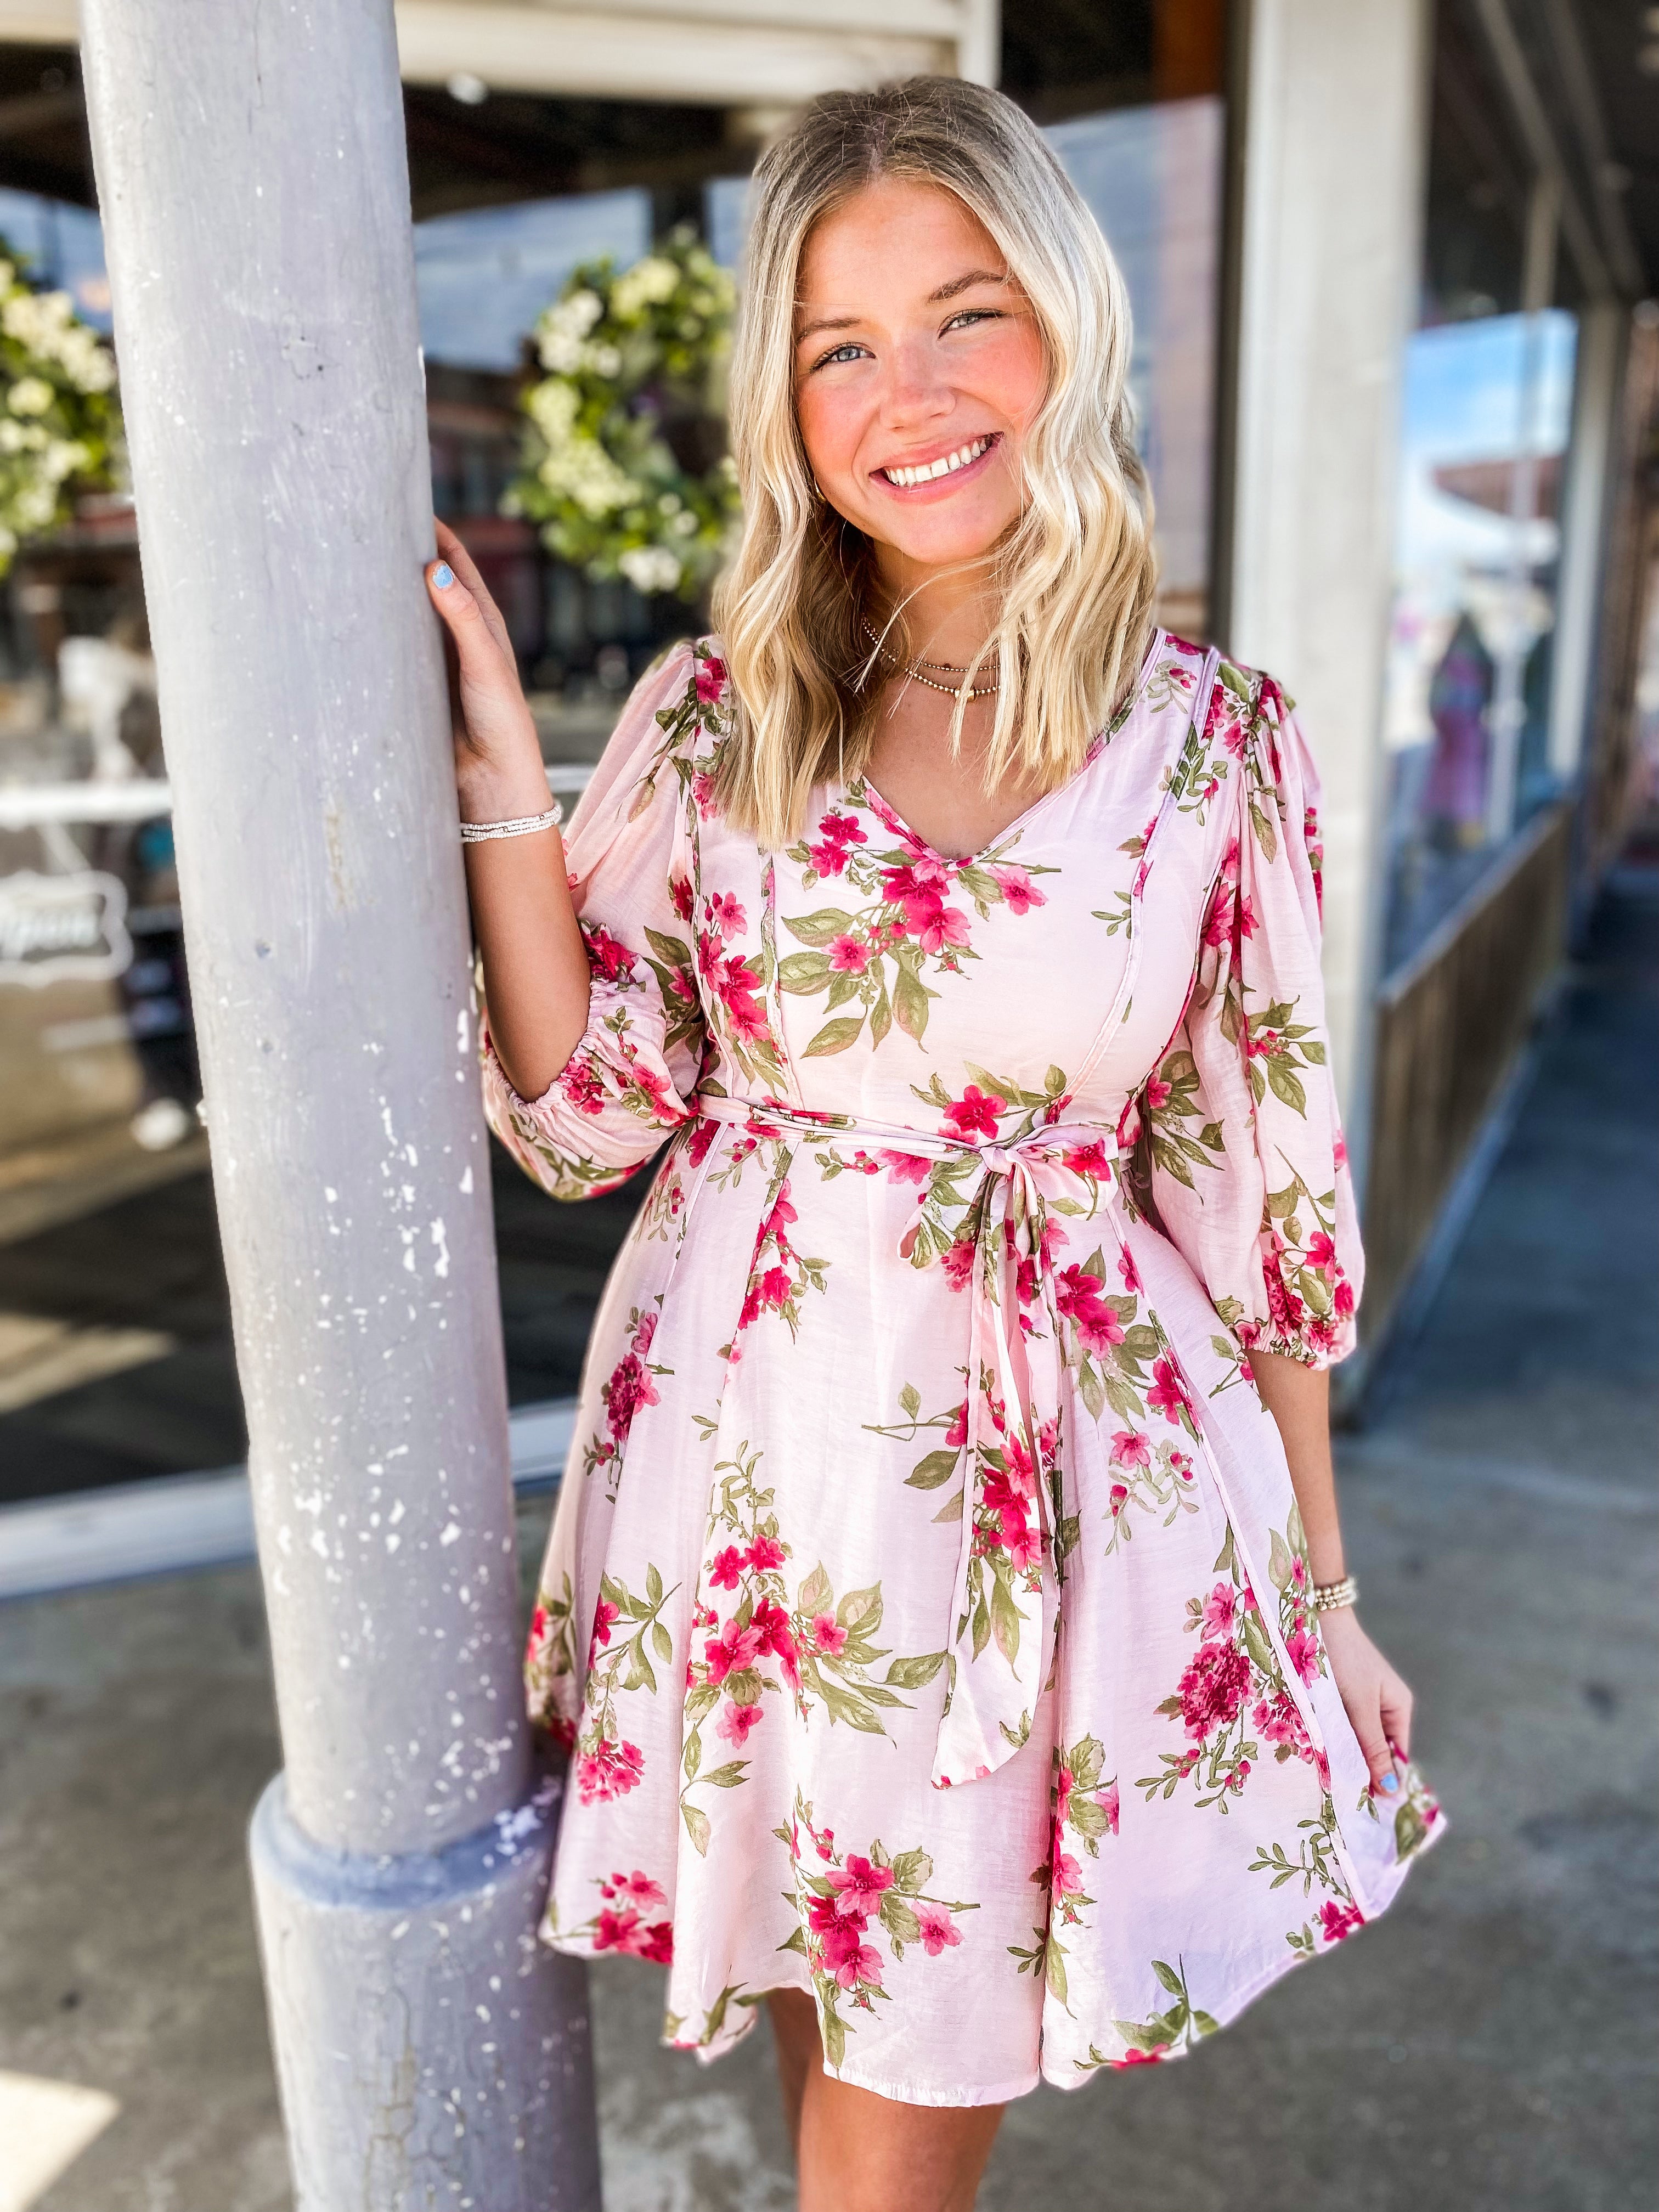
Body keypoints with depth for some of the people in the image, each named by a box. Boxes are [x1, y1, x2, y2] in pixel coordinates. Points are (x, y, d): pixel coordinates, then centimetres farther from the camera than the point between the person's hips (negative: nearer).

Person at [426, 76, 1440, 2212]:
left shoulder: (1217, 736, -4)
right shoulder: (713, 715, -1)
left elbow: (1261, 1184, 0)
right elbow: (583, 1111, -2)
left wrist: (1320, 1584, 5)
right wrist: (495, 760, -10)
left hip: (1061, 1459, -1)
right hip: (758, 1449, 1)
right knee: (830, 2020, 20)